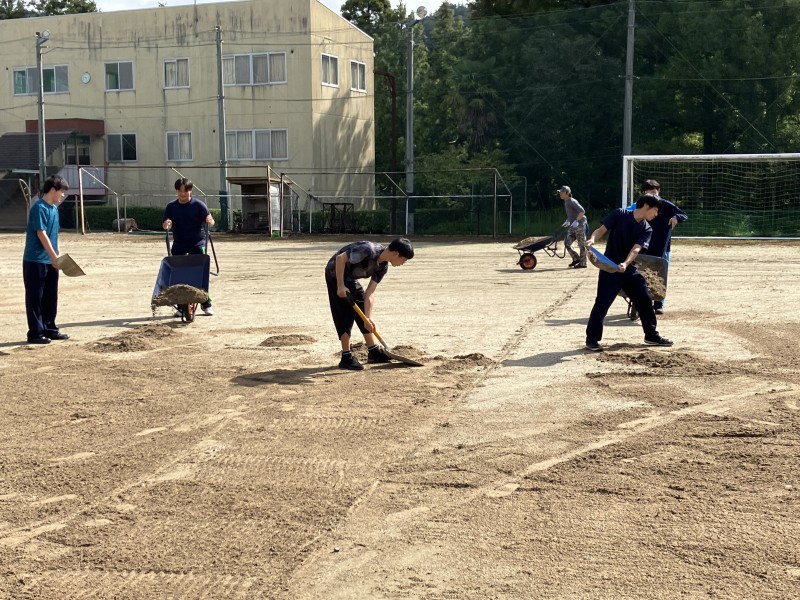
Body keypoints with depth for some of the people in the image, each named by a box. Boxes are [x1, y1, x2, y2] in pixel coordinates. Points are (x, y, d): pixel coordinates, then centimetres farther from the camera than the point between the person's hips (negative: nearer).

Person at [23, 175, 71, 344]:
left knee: (50, 297, 12)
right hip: (35, 260, -8)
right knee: (35, 297, -2)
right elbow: (42, 234, -19)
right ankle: (35, 333, 3)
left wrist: (57, 256, 14)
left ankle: (49, 329, 21)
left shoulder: (54, 208, 11)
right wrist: (54, 256, -20)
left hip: (50, 261, 9)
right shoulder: (39, 208, -15)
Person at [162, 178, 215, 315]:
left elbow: (210, 220, -5)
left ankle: (206, 304, 1)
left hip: (197, 244, -3)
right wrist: (167, 224, -14)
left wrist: (209, 220, -28)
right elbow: (165, 225, 9)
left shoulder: (198, 205, 0)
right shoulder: (171, 207, 8)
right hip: (179, 245, 3)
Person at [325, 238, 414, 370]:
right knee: (345, 315, -11)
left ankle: (373, 351, 21)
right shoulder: (369, 250, -30)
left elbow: (369, 294, -6)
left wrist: (368, 317, -15)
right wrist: (340, 285, -31)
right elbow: (340, 258, -31)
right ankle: (346, 358, -5)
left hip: (351, 279, 9)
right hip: (336, 274, -9)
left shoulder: (383, 266, -5)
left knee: (362, 313, 11)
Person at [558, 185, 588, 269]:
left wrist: (576, 221, -31)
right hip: (573, 227, 9)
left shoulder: (572, 202, -16)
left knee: (581, 245, -2)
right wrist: (567, 221, 19)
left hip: (580, 225, -9)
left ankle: (582, 263, 5)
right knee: (567, 243, 5)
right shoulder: (565, 203, 12)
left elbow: (582, 211, -25)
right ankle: (576, 259, 17)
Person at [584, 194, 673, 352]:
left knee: (645, 301, 10)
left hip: (630, 270, 6)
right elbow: (601, 229, -11)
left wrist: (625, 264, -30)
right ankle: (592, 339, 4)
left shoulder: (647, 229, 3)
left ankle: (652, 335, 26)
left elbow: (636, 248, -12)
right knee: (602, 303, -9)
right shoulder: (620, 214, -7)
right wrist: (592, 239, -33)